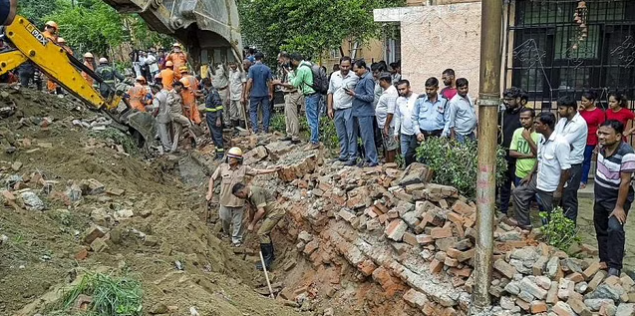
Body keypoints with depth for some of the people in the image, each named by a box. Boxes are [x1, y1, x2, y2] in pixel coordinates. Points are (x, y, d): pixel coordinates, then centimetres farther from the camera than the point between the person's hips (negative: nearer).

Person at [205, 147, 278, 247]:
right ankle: (226, 232, 48)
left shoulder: (243, 168, -8)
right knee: (224, 219, 17)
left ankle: (236, 239, 29)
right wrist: (210, 193, -5)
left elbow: (257, 171, 0)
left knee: (237, 222, 10)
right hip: (225, 200, 0)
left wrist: (272, 170, -4)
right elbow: (212, 179, 0)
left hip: (238, 201, 0)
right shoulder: (222, 167, -11)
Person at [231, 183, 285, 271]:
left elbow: (261, 211, -29)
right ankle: (271, 255, 35)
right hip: (270, 213, 10)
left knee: (261, 233, -14)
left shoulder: (256, 193, -25)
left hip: (275, 212, -10)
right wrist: (250, 222, 28)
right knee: (265, 232, 19)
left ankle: (267, 261, -9)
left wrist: (252, 224, -20)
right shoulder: (249, 194, 6)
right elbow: (252, 209, 22)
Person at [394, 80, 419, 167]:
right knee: (405, 155, 11)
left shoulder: (417, 98, -12)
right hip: (404, 133, 5)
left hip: (415, 133, -5)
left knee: (409, 156, -2)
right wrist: (396, 131, 13)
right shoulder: (399, 100, 5)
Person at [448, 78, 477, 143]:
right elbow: (451, 121, -14)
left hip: (471, 133, 7)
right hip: (461, 134, -7)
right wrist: (453, 137, -15)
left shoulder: (469, 98, 7)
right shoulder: (454, 102, -15)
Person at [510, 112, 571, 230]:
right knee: (518, 193, 13)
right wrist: (530, 174, 10)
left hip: (551, 187, -8)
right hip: (538, 180, 8)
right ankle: (523, 223, 25)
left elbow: (566, 169, -25)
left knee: (551, 217, 8)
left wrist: (559, 190, -21)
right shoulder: (542, 139, 0)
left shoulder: (560, 143, -27)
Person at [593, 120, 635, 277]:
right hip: (600, 196, 8)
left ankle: (615, 267, -14)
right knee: (601, 230, 15)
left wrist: (619, 207, -25)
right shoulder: (603, 146, -7)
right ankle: (604, 260, 30)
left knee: (614, 229, -21)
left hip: (617, 198, -7)